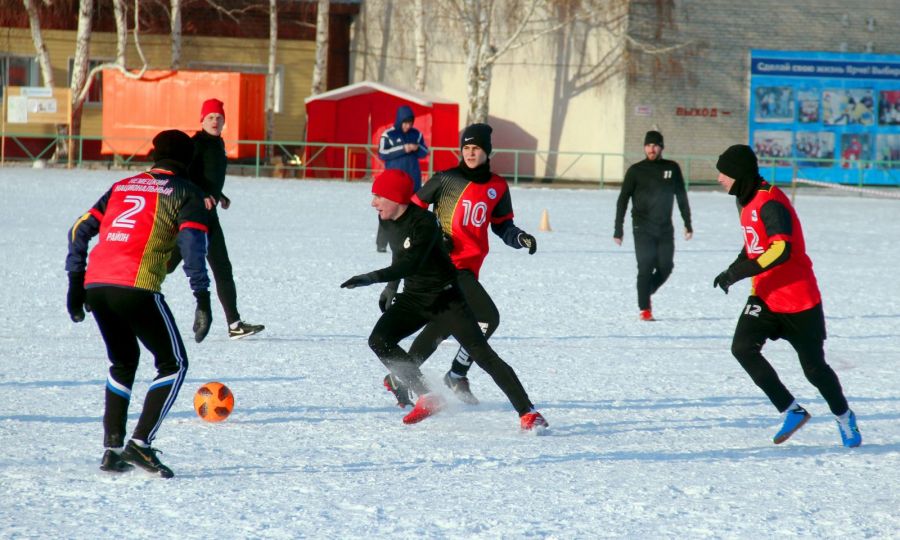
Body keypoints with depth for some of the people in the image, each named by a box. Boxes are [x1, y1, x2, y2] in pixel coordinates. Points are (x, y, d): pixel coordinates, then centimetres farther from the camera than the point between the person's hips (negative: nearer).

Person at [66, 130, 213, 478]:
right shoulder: (186, 193, 9)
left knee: (123, 362, 24)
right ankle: (140, 443, -6)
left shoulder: (122, 187, 25)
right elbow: (192, 243, -6)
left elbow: (81, 230, 20)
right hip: (136, 288, -6)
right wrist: (202, 298, -8)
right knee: (174, 364, 8)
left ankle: (112, 449, 17)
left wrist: (75, 282, 21)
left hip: (95, 285, 6)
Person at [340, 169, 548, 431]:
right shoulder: (388, 222, 1)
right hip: (413, 297, 8)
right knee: (379, 339, -13)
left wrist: (372, 278, -43)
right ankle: (427, 399, -7)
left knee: (482, 355, -13)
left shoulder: (423, 223, -24)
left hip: (446, 298, -8)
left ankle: (528, 412, -12)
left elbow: (410, 264, -35)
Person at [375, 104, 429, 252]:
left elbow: (425, 152, 11)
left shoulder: (417, 134, 8)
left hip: (413, 179, 4)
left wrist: (417, 148, -12)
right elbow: (382, 154, -11)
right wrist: (403, 149, -18)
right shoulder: (388, 135, -4)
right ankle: (381, 243, -6)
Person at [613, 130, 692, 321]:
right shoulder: (636, 171, -2)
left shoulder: (672, 169, 5)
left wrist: (688, 224, 12)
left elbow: (681, 196, 14)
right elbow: (623, 200, 1)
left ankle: (646, 293, 25)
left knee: (665, 267, 1)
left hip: (665, 229, 3)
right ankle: (644, 309, -2)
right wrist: (618, 230, -4)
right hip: (642, 229, -3)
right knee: (645, 268, -9)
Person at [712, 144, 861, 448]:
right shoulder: (748, 201, 8)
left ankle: (844, 417, 30)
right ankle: (792, 411, -3)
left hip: (797, 299, -8)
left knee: (814, 367, 3)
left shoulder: (771, 203, -21)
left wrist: (739, 271, -32)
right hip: (765, 296, 8)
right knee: (743, 347, -14)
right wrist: (733, 270, 10)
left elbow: (781, 250, -33)